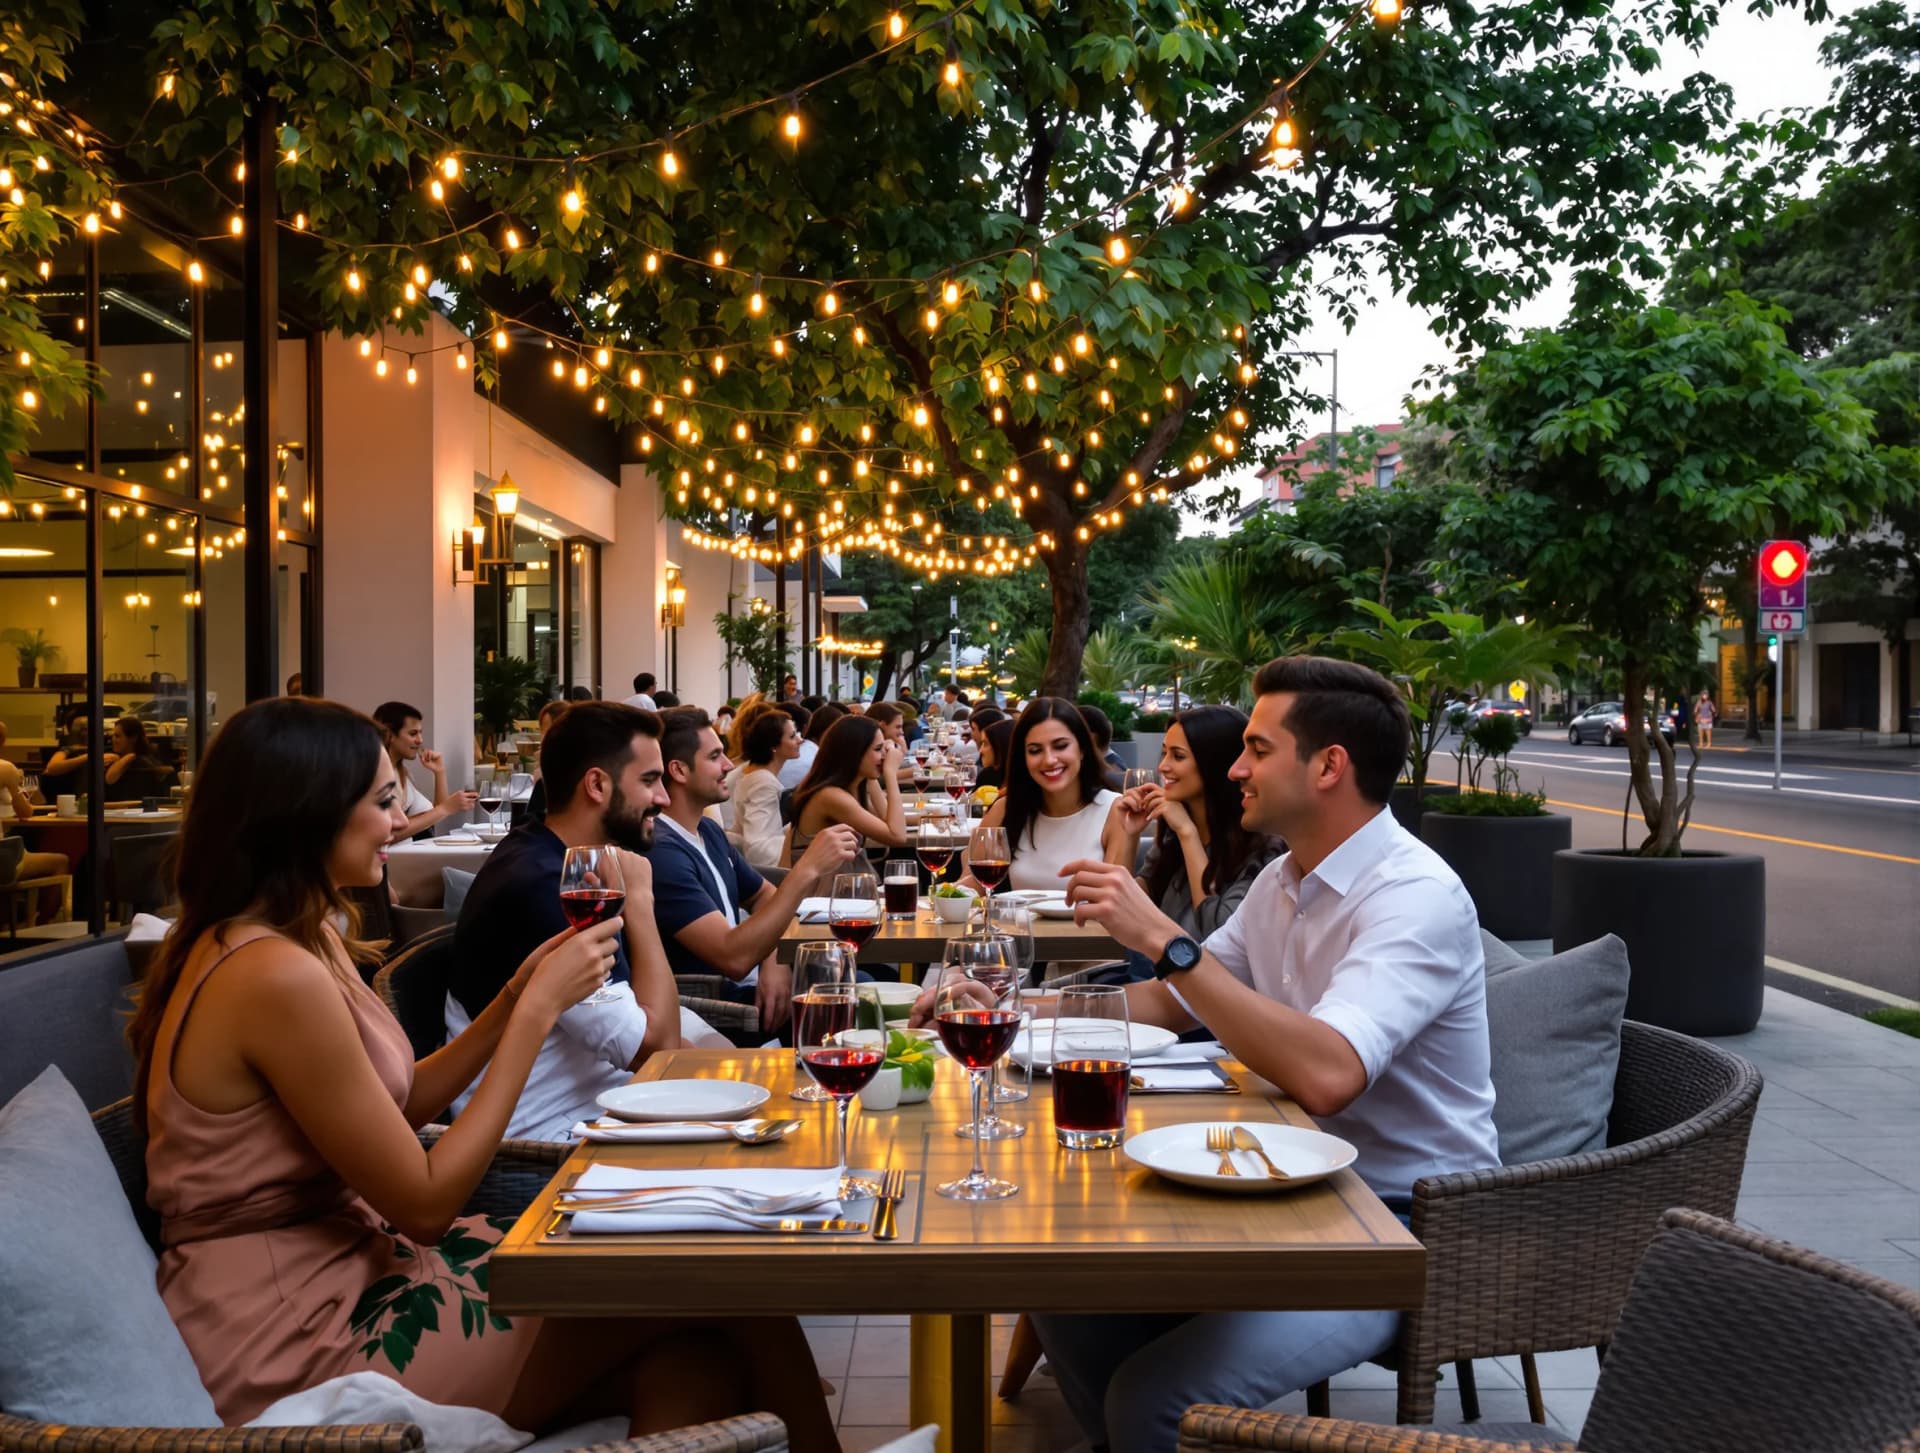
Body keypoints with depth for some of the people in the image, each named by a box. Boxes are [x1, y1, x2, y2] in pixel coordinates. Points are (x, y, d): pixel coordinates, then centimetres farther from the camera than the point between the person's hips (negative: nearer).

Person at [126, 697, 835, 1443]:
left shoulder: (296, 937, 8)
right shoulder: (277, 974, -23)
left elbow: (395, 1111, 13)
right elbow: (426, 1203, -18)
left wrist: (518, 995, 2)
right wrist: (539, 1009, -15)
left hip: (330, 1274, 9)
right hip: (294, 1338, -9)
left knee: (690, 1364, -8)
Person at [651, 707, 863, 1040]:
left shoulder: (708, 830, 9)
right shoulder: (661, 853, -23)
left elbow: (764, 894, 18)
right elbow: (734, 957, -29)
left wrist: (775, 959, -4)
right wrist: (806, 871, -29)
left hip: (746, 986, 9)